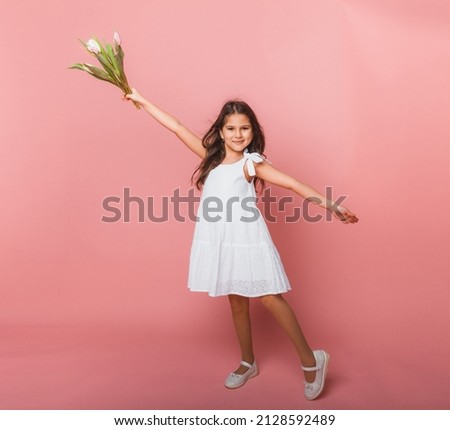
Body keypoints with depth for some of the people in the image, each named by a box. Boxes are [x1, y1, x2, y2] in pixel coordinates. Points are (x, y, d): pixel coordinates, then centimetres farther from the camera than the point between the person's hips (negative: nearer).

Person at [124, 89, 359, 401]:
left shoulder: (252, 163, -4)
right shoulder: (212, 156, 9)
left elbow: (293, 184, -11)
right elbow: (176, 127, 12)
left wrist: (329, 204, -20)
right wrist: (141, 101, 16)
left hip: (246, 239, -5)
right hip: (220, 242, 5)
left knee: (270, 299, -3)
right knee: (237, 303, 15)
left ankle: (311, 361, 13)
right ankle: (248, 363, 32)